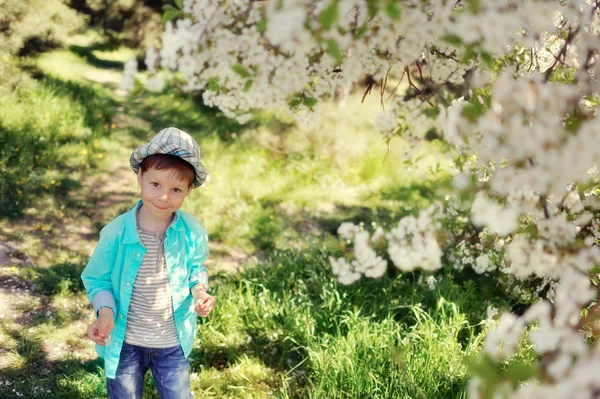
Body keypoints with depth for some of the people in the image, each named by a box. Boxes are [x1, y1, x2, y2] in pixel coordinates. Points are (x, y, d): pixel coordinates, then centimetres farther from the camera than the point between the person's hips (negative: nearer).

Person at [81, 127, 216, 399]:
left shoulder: (192, 233, -17)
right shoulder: (116, 233, -22)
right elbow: (97, 278, -7)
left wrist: (199, 289, -17)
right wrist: (105, 311, -25)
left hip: (174, 342, 1)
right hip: (125, 341, -1)